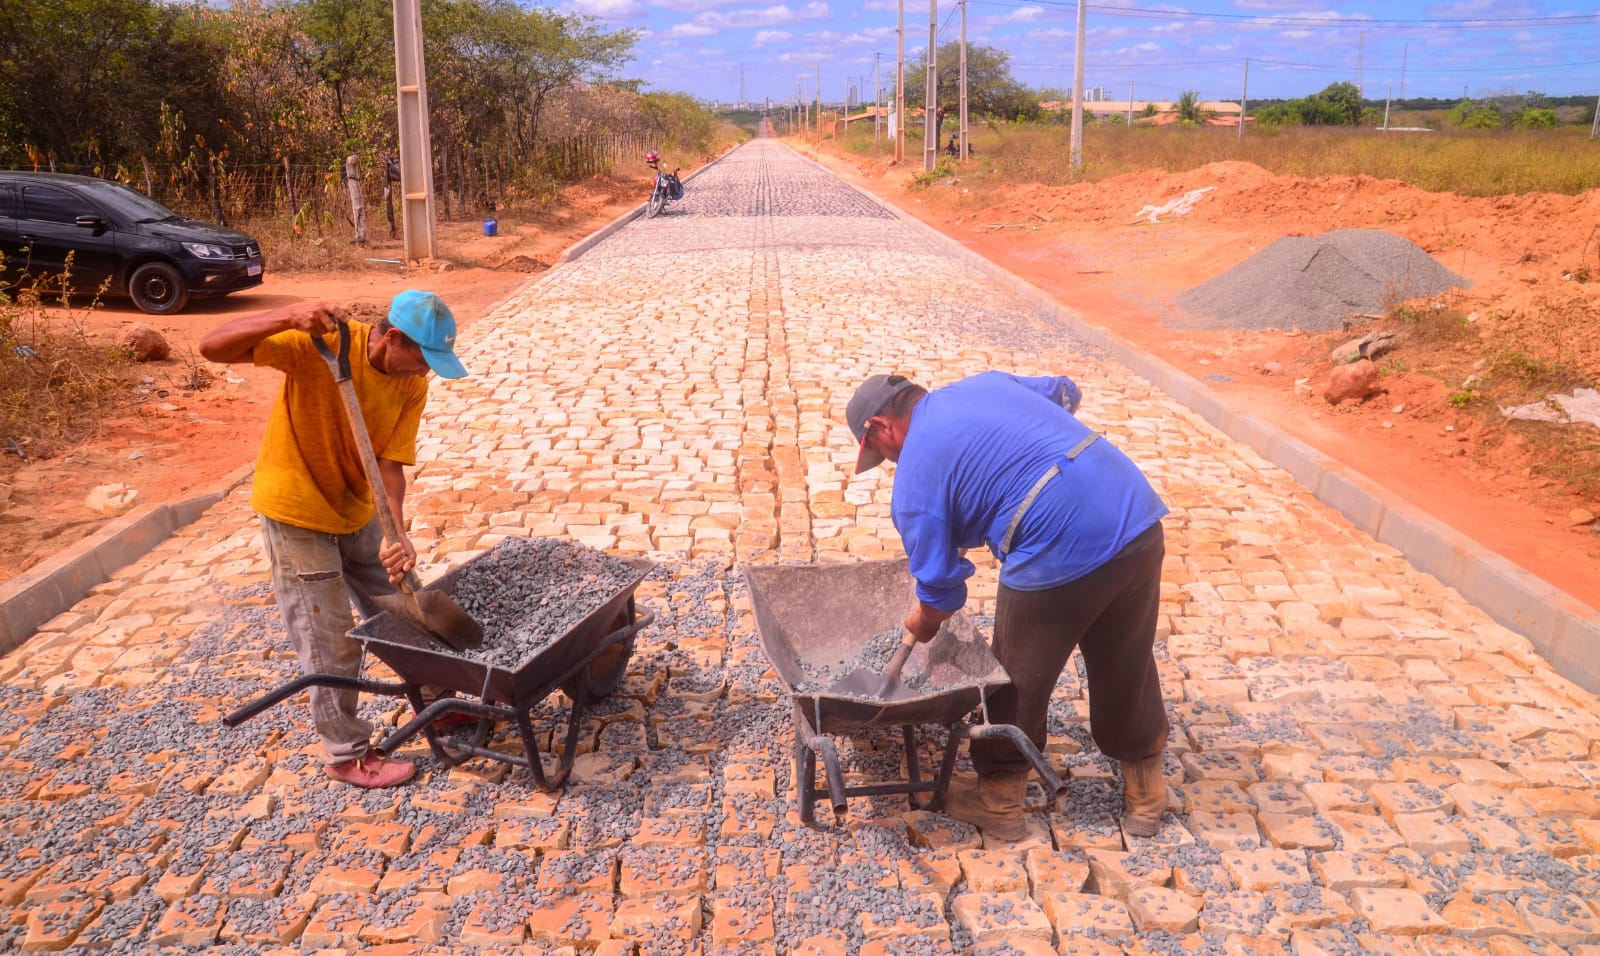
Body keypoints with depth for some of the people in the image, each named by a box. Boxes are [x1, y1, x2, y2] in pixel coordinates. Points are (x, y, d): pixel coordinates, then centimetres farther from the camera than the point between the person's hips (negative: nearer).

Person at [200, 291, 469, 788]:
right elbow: (213, 346, -31)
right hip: (297, 511, -6)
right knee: (331, 643, 1)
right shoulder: (320, 343, -27)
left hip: (356, 510, 6)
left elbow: (390, 464, -15)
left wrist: (395, 536, -30)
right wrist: (288, 317, -48)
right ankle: (347, 753, 18)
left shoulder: (412, 386, -11)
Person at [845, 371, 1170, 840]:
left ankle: (1000, 799, 36)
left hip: (1062, 555, -7)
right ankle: (1145, 796, 43)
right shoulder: (986, 381, 18)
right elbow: (1065, 391, 33)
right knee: (1128, 670, 25)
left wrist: (921, 624, 24)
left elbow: (939, 584, 3)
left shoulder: (915, 473, -1)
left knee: (1017, 683, 17)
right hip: (1139, 520, 7)